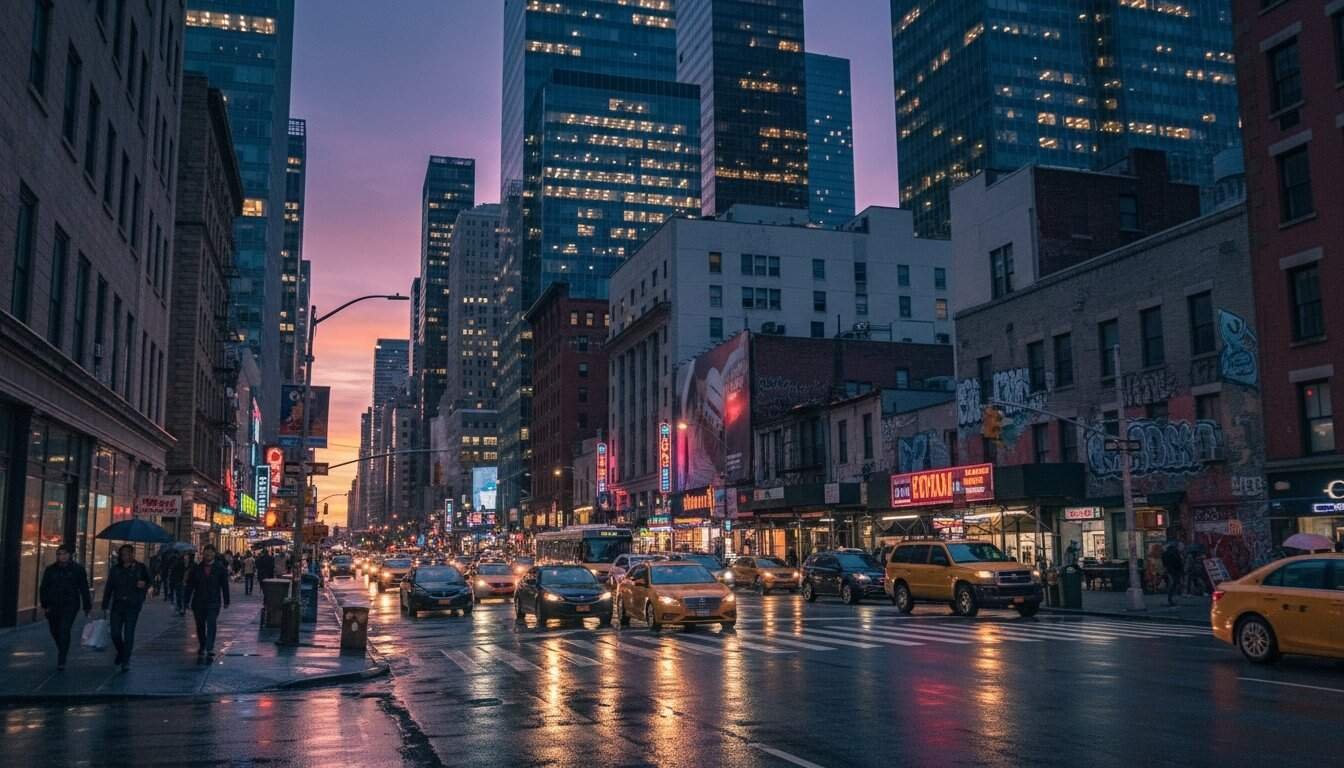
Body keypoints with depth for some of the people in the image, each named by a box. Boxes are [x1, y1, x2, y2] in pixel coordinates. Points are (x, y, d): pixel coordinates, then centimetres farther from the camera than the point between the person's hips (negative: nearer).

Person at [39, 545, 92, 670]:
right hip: (53, 606, 4)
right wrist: (45, 604, -3)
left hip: (70, 605, -4)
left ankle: (61, 661, -15)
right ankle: (62, 653, 40)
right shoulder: (50, 570, 7)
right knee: (55, 631, 12)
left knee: (64, 630, -16)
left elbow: (84, 589, 3)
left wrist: (86, 606, 2)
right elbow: (44, 588, 7)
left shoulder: (78, 569, 1)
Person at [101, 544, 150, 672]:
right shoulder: (115, 569, 7)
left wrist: (144, 584, -14)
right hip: (117, 605, 2)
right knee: (115, 633, 1)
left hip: (133, 605, -2)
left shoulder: (140, 568, 1)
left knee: (129, 634, -5)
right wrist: (105, 606, 5)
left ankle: (126, 661, 4)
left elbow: (149, 581, 11)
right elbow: (108, 588, 8)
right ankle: (121, 653, 29)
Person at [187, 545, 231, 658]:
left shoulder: (220, 568, 0)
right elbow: (190, 585, 6)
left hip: (213, 602, -3)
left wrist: (226, 601, 2)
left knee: (211, 625, -12)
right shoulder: (197, 568, 3)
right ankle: (202, 647, 29)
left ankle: (209, 649, -14)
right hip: (198, 602, 3)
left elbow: (225, 585, 3)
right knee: (200, 626, 13)